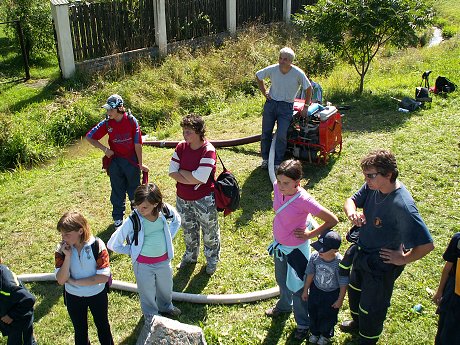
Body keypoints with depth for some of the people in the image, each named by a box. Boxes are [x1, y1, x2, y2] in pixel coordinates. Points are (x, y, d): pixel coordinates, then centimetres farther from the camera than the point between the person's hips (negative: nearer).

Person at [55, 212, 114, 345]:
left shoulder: (97, 245, -24)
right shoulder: (61, 249, -16)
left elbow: (104, 277, -26)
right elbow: (61, 280, -20)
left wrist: (74, 281, -22)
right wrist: (67, 256, -31)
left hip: (97, 295, -2)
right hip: (73, 297, 2)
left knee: (102, 326, 22)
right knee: (80, 330, 22)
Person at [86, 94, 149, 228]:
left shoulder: (131, 120, -13)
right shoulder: (107, 123, -7)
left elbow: (138, 143, -9)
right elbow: (89, 137, 2)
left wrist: (140, 164, -6)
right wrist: (105, 149, -9)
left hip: (132, 159, -1)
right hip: (115, 160, 2)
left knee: (134, 189, 12)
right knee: (117, 191, 12)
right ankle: (118, 218, 28)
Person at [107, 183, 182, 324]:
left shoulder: (165, 210, -18)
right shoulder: (133, 220, -27)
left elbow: (177, 220, 7)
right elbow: (112, 244, -19)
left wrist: (168, 238, 2)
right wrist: (133, 251, -11)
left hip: (164, 259, 3)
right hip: (143, 264, -3)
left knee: (166, 287, 28)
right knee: (147, 292, 20)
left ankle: (166, 307, 59)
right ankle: (151, 316, 48)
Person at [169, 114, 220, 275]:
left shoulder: (208, 150, -22)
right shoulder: (181, 147, -5)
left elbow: (200, 178, -28)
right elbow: (172, 172, -7)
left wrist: (181, 172, -15)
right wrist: (190, 179, -21)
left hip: (204, 199, -5)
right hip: (183, 198, 5)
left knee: (209, 231, 14)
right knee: (188, 230, 24)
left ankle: (212, 260, 37)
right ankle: (190, 256, 48)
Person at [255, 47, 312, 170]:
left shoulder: (298, 73, -15)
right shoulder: (272, 69, -9)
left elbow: (308, 89, -2)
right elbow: (258, 76, 11)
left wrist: (306, 107, -1)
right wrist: (264, 92, 7)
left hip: (286, 107, -2)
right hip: (271, 103, 3)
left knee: (281, 136, -10)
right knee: (266, 133, 6)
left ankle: (278, 163, 4)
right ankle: (265, 159, 24)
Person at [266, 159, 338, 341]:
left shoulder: (304, 200, -34)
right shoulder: (277, 187, -17)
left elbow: (332, 220, -26)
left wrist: (310, 234, -18)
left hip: (296, 249, -6)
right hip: (279, 245, 6)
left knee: (297, 288, 14)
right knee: (281, 280, 30)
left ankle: (304, 323, 40)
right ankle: (284, 305, 60)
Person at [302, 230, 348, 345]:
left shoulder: (339, 263, -34)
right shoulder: (315, 256, -24)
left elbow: (343, 284, -19)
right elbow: (310, 274, -6)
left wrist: (340, 300, -8)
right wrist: (305, 290, 4)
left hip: (332, 294, -3)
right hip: (316, 290, 3)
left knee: (328, 316, 19)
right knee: (313, 313, 21)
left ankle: (326, 334, 50)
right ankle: (315, 332, 51)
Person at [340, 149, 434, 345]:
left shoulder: (402, 205, -37)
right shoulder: (372, 186, -15)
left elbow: (426, 245, -35)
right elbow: (351, 200, 0)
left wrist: (403, 259, -19)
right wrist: (351, 212, -23)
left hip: (382, 264, -8)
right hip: (362, 253, 8)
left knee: (370, 307, 15)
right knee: (354, 290, 32)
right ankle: (358, 322, 61)